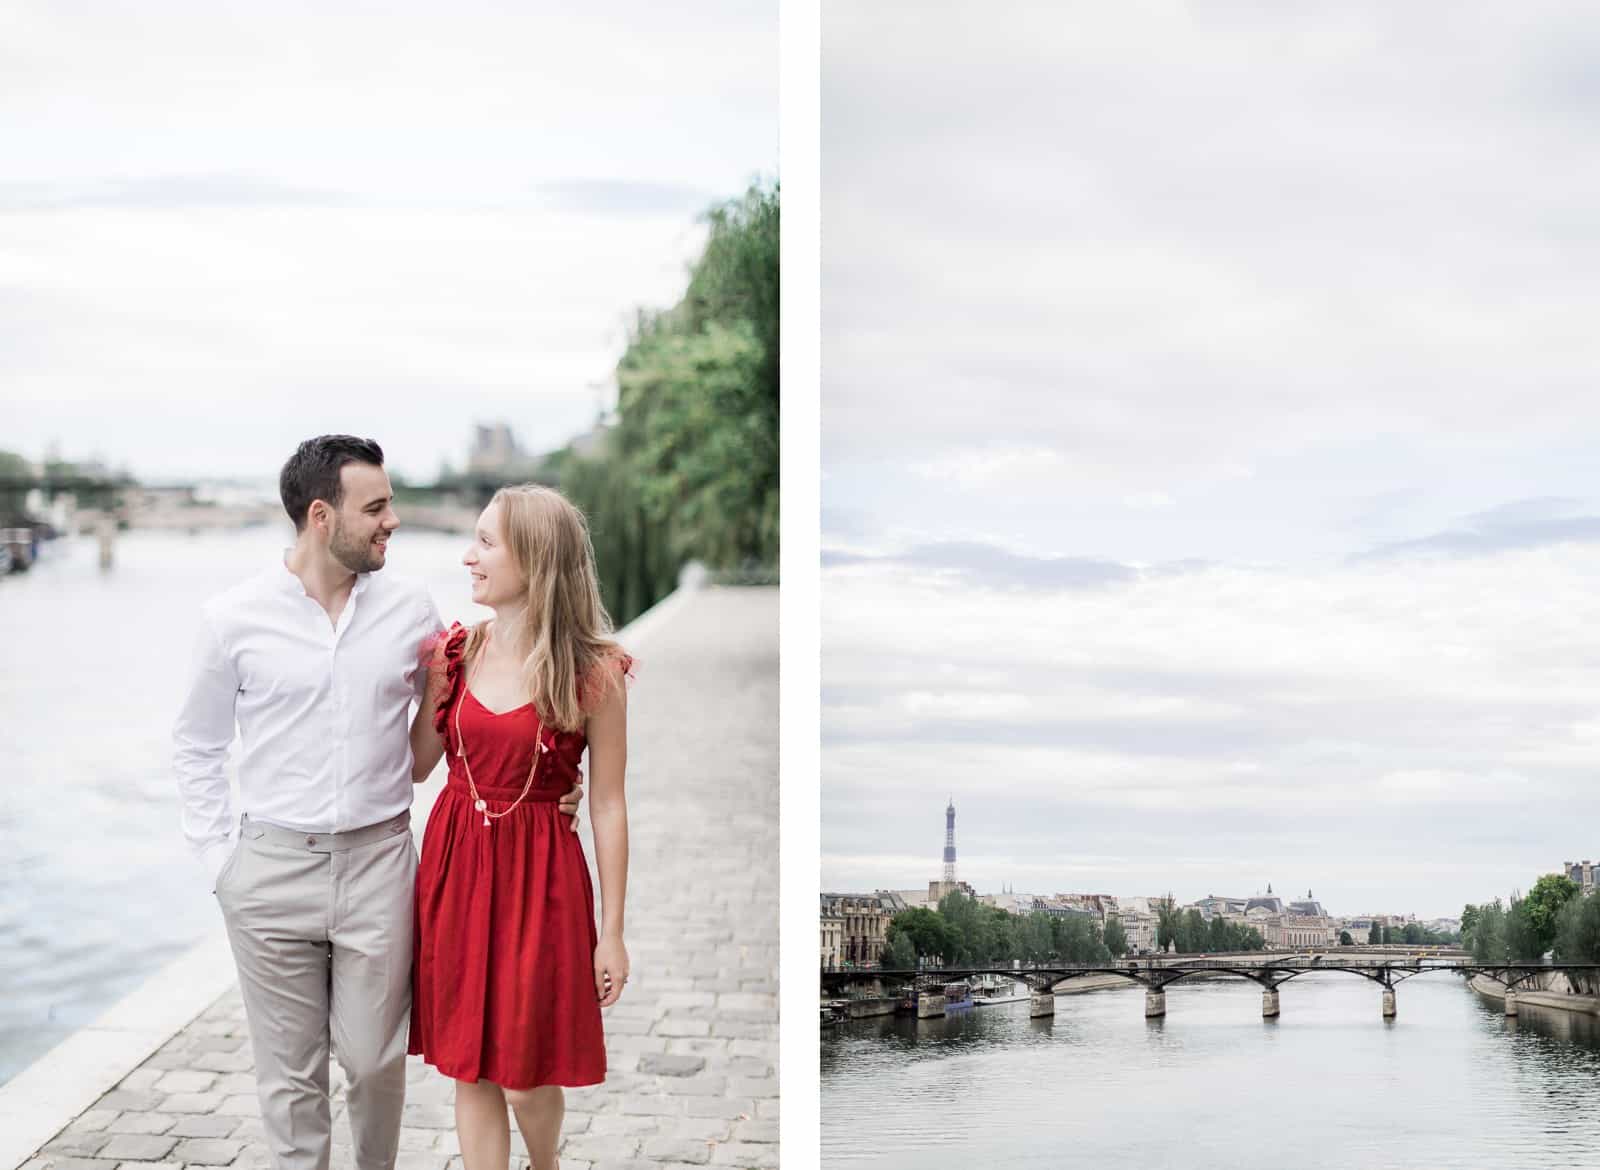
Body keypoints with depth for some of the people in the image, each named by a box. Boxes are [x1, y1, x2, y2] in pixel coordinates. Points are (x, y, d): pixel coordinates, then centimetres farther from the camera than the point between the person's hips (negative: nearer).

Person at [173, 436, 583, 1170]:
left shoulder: (410, 609, 2)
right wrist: (218, 859, 1)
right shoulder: (235, 618, -2)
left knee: (374, 1060, 7)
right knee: (290, 1074, 8)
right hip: (272, 869, -1)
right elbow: (195, 745, 8)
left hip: (378, 862, 1)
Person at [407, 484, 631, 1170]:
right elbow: (416, 764, 11)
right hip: (454, 865, 4)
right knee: (470, 1068, 10)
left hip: (537, 877, -4)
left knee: (524, 1077, 6)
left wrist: (612, 930, -5)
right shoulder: (453, 651, 2)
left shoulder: (593, 673, -10)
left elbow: (607, 806, -7)